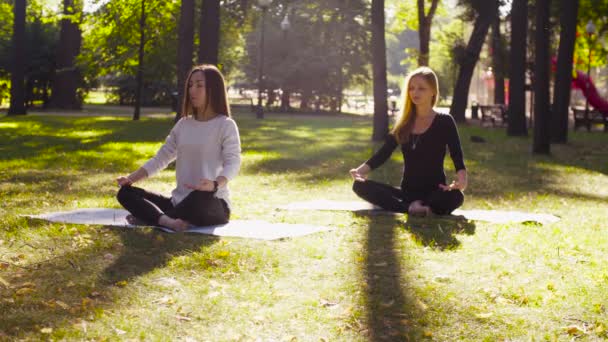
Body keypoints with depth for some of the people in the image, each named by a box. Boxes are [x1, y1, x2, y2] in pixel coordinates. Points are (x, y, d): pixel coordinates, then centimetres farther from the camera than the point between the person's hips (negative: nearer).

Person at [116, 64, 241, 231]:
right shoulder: (183, 124, 13)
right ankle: (167, 221, -35)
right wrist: (131, 178, -1)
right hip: (180, 201, 7)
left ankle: (150, 217, -22)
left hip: (213, 204, -6)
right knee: (126, 192, -7)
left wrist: (215, 184, -38)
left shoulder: (226, 125, -5)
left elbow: (233, 163, -17)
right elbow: (161, 158, 13)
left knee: (201, 197, -43)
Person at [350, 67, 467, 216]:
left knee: (456, 196, -38)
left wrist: (461, 179, -33)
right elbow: (383, 153, 5)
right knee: (360, 186, -19)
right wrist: (361, 170, -15)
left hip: (435, 192, -4)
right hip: (407, 191, 4)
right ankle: (410, 208, -29)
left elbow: (458, 158, -10)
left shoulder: (444, 122, -1)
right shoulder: (404, 124, 10)